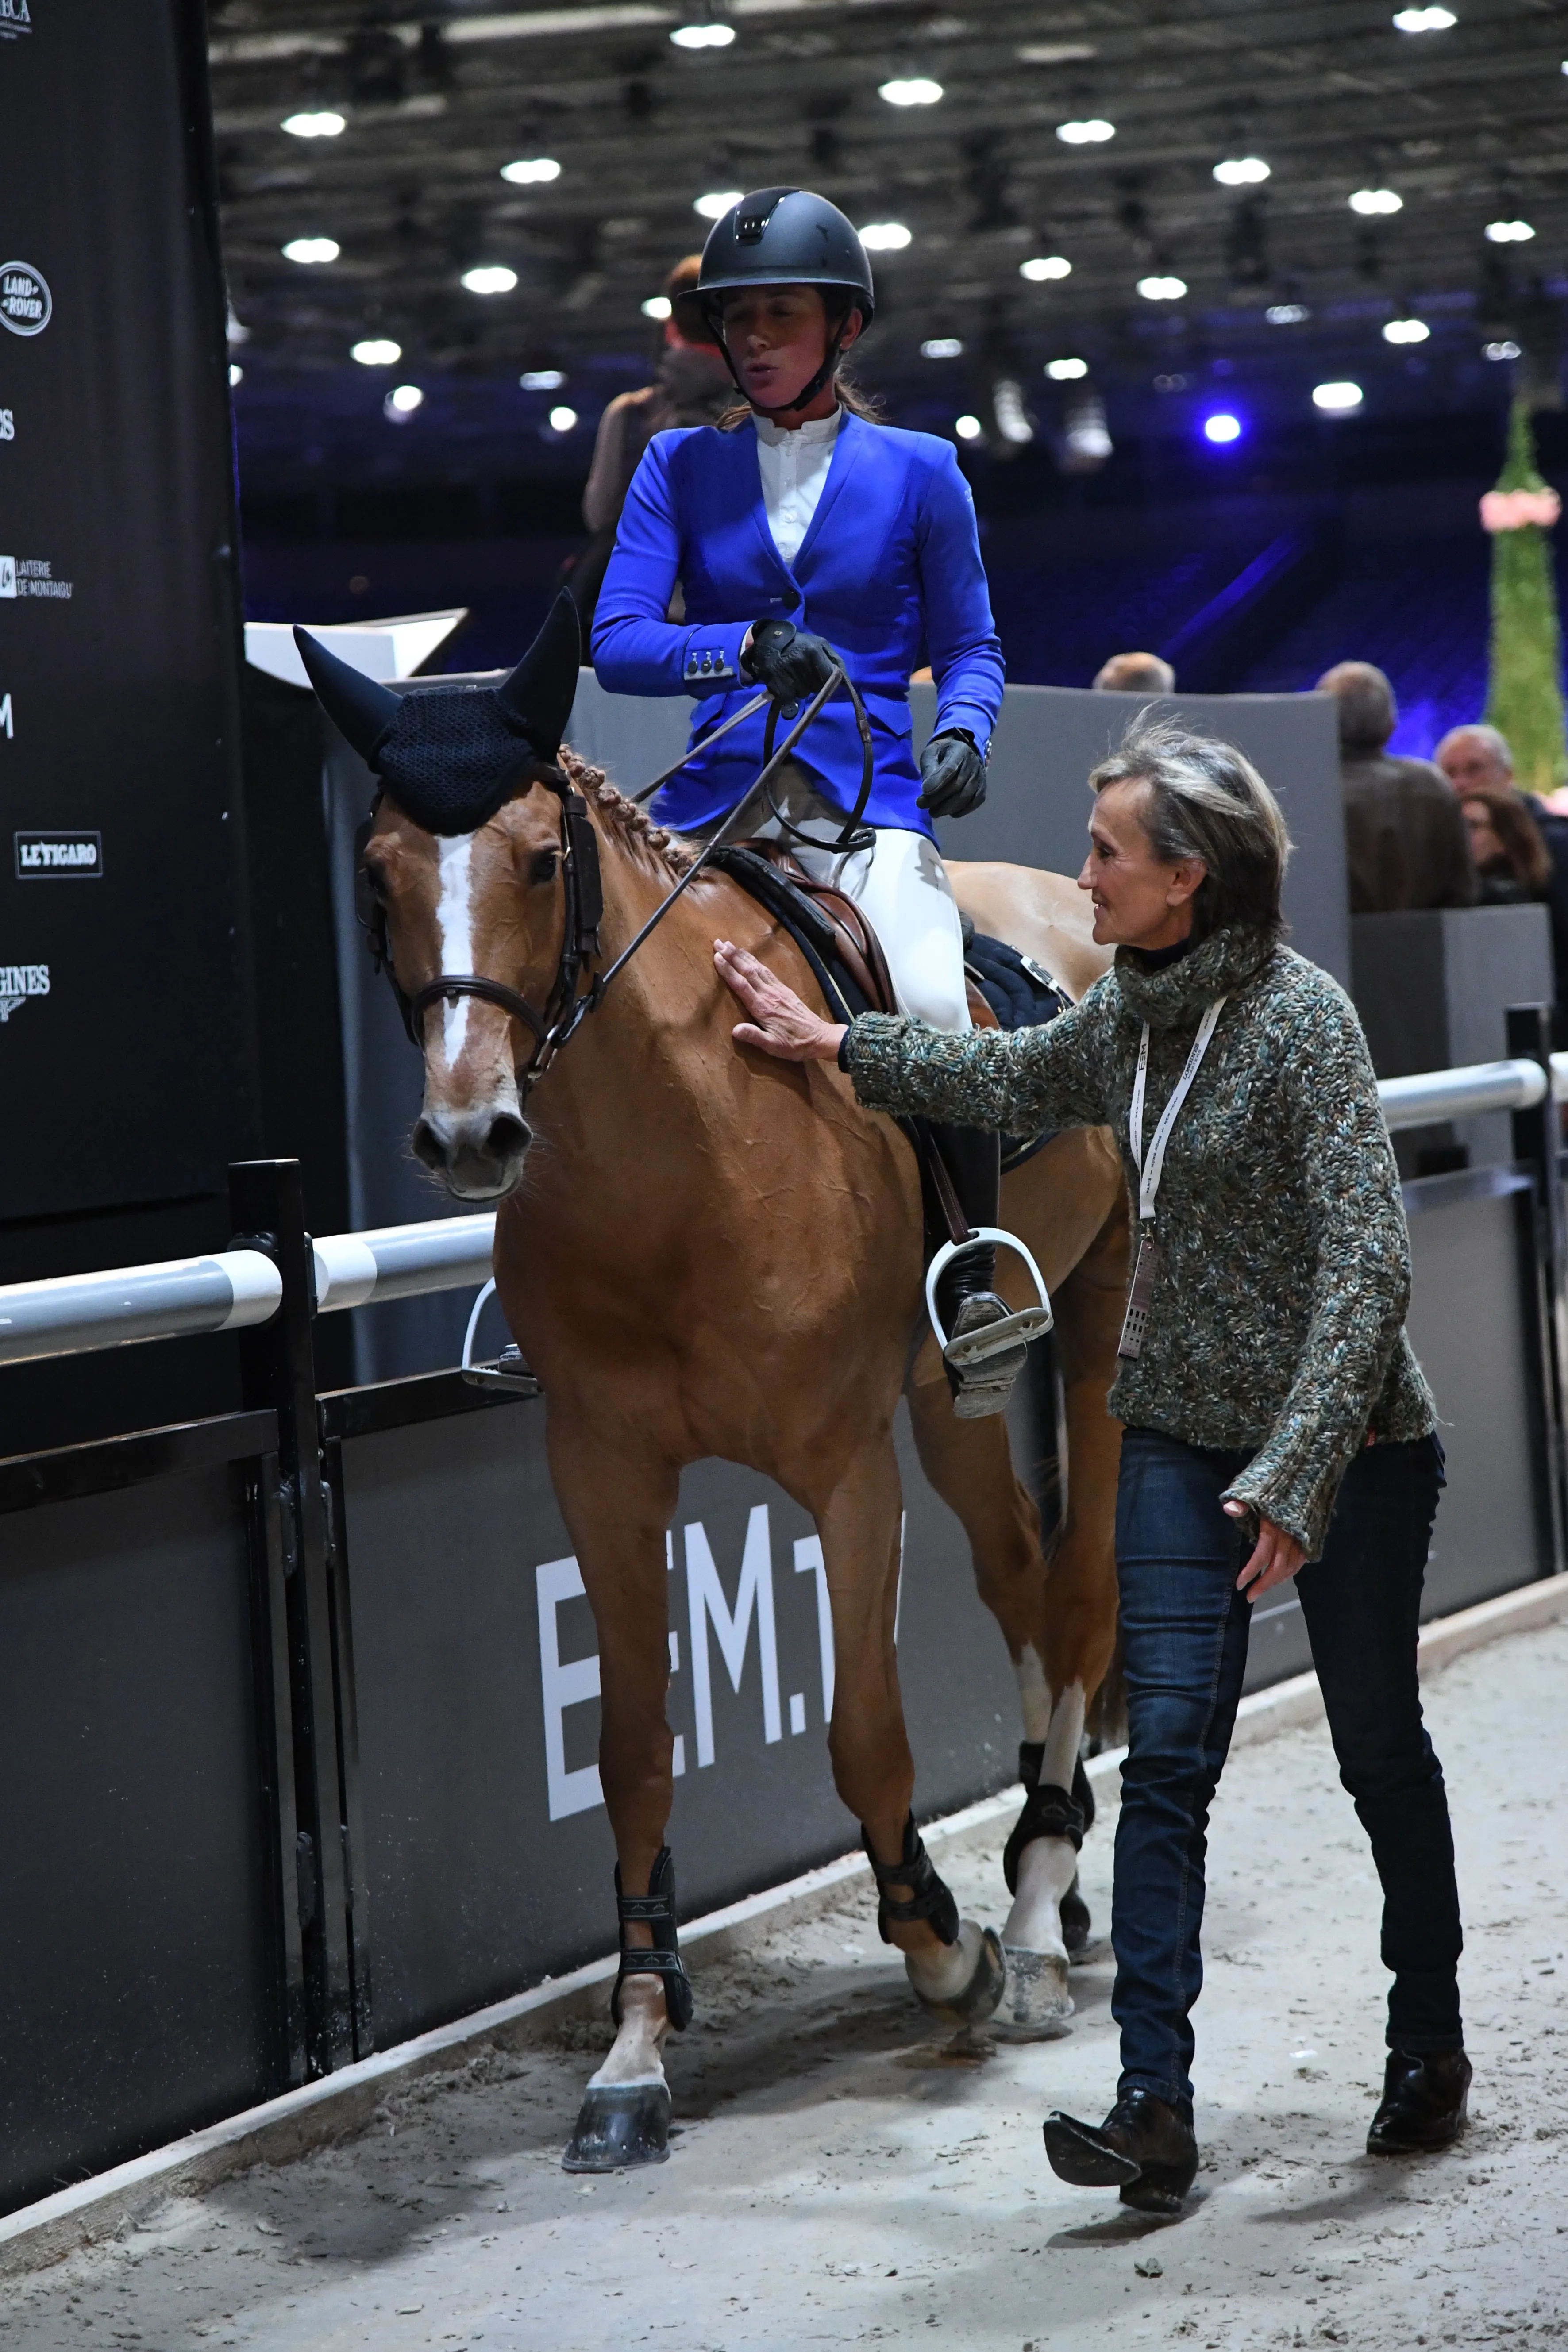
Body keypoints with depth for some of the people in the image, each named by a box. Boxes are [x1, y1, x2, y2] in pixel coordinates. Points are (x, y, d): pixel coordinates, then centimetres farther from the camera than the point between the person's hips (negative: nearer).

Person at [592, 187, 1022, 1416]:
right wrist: (748, 648, -17)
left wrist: (964, 730, -9)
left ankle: (976, 1279, -11)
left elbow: (970, 644, 13)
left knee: (932, 1011, -29)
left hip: (867, 808, -2)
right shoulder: (682, 465, 9)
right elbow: (617, 641, 0)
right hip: (714, 806, 3)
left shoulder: (918, 471, 7)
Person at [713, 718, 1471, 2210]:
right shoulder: (1133, 1010, 3)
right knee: (1168, 1756, -4)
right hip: (1182, 1437, 6)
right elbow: (1015, 1083, 25)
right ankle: (1157, 2109, -7)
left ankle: (1431, 2047, 29)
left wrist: (1296, 1473, -30)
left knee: (1379, 1751, 9)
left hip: (1347, 1444, -6)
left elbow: (1365, 1263, -25)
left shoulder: (1301, 1019, -20)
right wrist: (829, 1046, 26)